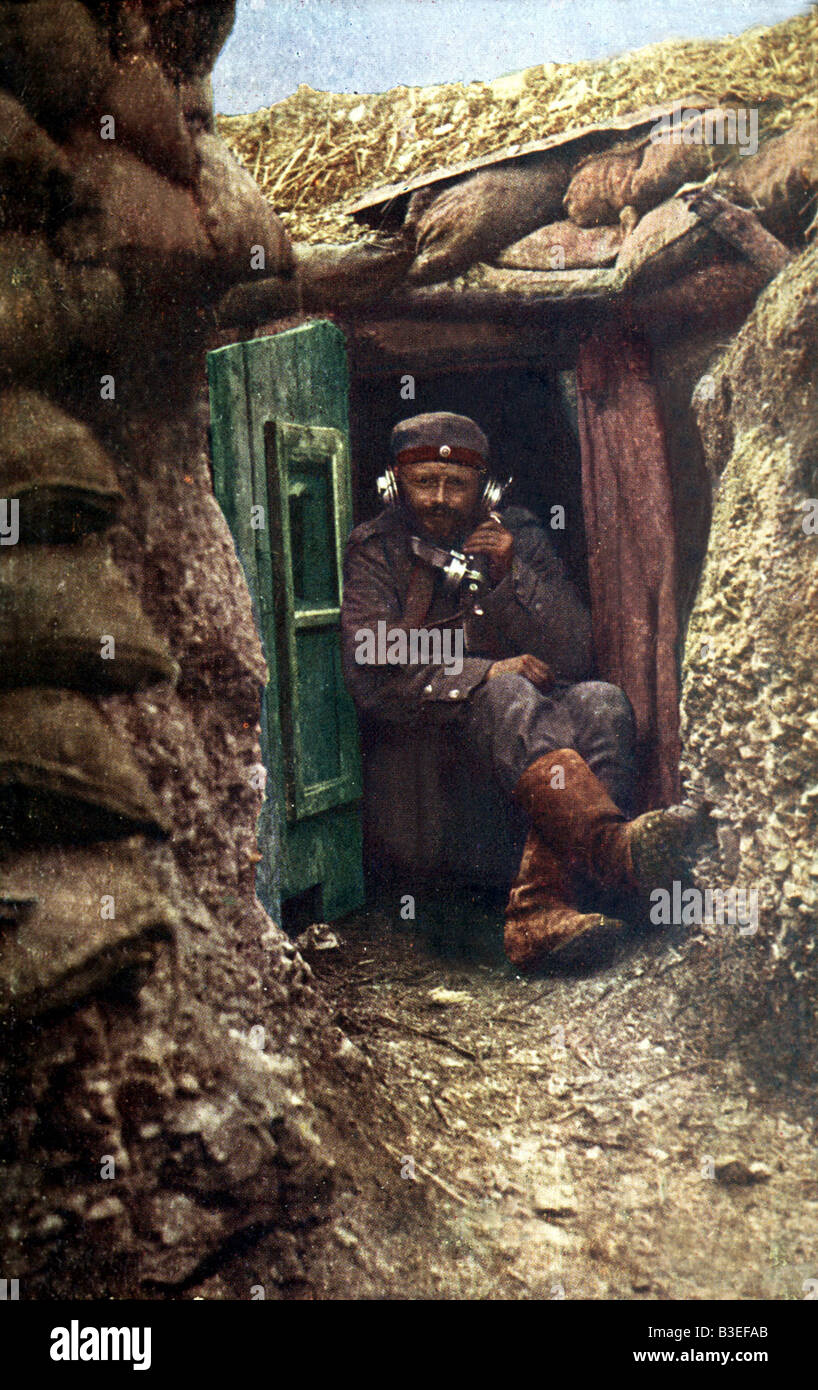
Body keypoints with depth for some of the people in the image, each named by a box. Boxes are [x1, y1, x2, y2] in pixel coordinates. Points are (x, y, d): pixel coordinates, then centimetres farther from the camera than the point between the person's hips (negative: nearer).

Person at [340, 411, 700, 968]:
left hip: (522, 703, 3)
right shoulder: (376, 551, 5)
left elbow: (575, 655, 4)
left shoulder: (519, 536, 12)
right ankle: (611, 844, -60)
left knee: (601, 704, -30)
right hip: (422, 725, -3)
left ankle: (541, 912, -47)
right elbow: (372, 671, -10)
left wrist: (510, 578, -10)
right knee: (507, 698, -35)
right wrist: (486, 673, -21)